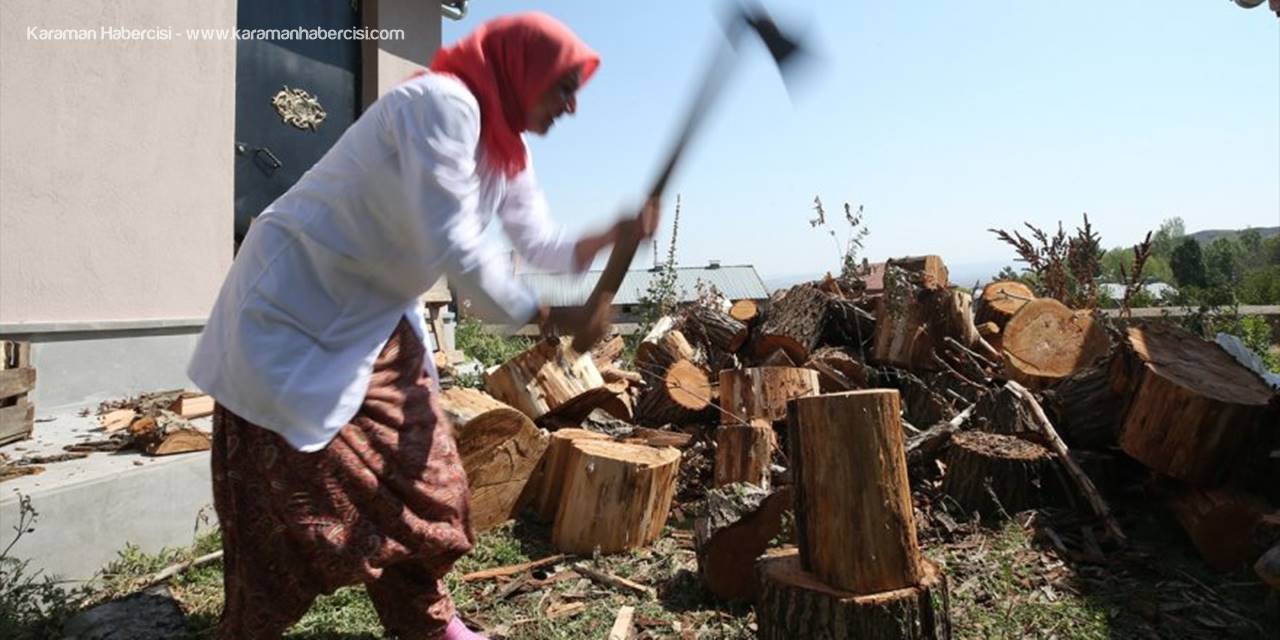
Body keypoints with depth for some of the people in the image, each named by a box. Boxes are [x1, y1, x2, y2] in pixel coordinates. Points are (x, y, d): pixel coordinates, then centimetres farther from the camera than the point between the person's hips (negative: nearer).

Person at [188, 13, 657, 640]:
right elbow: (455, 248, -30)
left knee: (421, 475, 9)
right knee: (292, 499, -1)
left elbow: (542, 243, 7)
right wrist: (548, 316, -21)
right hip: (296, 306, -9)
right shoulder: (442, 104, -25)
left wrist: (612, 234, -12)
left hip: (375, 319, 9)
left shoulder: (506, 153, 5)